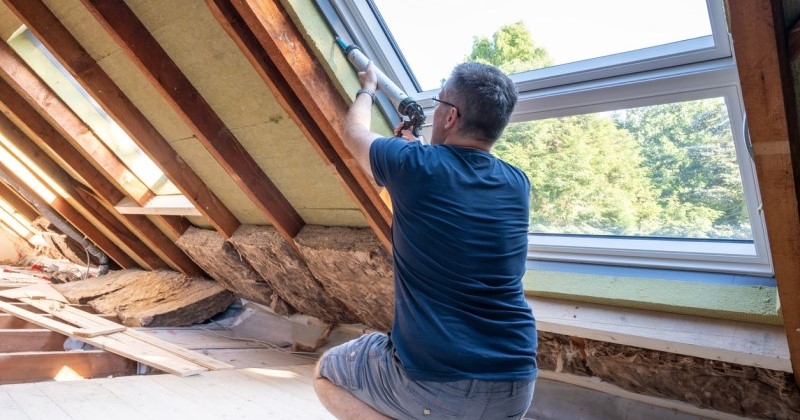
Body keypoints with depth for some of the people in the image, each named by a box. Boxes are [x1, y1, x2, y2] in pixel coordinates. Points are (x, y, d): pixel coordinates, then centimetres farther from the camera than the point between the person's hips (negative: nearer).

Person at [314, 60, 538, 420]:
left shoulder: (413, 164, -12)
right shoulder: (517, 184, 2)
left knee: (326, 374, 20)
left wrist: (367, 89, 30)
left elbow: (354, 133, 12)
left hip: (432, 383, -5)